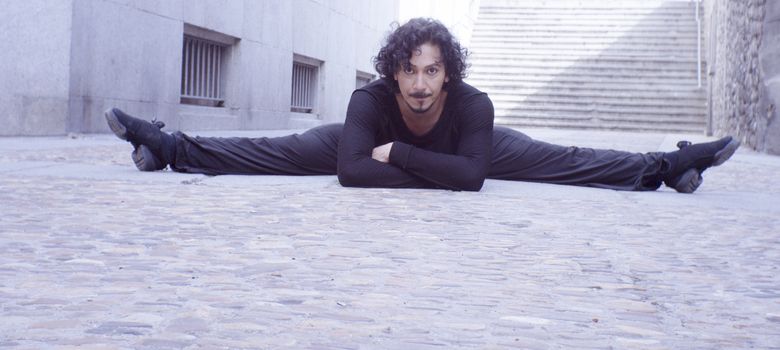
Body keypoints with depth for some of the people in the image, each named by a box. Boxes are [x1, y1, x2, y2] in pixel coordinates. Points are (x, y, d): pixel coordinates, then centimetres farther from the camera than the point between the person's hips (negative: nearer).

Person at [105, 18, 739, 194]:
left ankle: (666, 165, 7)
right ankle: (167, 145, 8)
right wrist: (434, 176, -45)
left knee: (559, 160, -4)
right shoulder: (370, 101, -42)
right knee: (273, 152, -2)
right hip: (374, 141, 0)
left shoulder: (473, 106, -42)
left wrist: (398, 155, -46)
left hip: (470, 150, 0)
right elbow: (351, 169, -49)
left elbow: (472, 174, -51)